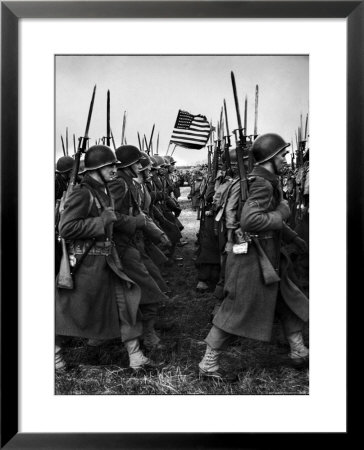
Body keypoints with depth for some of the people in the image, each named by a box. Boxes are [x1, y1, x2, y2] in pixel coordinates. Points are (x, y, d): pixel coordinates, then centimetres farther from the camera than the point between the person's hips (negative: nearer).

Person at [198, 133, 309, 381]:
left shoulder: (268, 181, 11)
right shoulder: (263, 184, -21)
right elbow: (249, 221, -35)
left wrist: (294, 238, 28)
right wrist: (282, 214, -21)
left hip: (270, 258, 10)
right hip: (256, 259, -10)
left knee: (291, 301, 21)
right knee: (237, 313, 0)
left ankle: (299, 352, 39)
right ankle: (208, 364, 16)